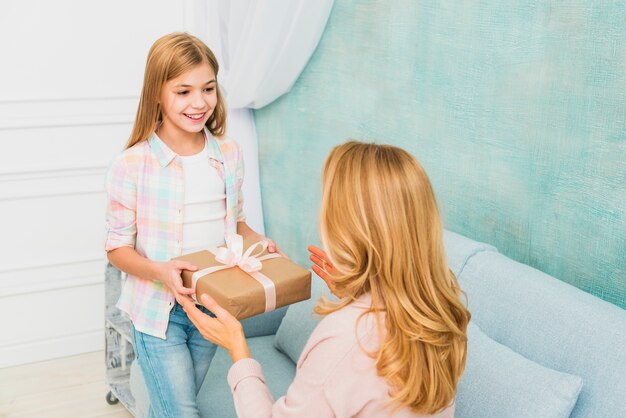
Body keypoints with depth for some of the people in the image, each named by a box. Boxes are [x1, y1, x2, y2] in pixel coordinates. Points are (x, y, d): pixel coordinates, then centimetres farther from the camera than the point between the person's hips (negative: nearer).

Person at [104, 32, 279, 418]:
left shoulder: (230, 155, -2)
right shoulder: (132, 165, -17)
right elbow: (117, 247, -10)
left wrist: (256, 241, -10)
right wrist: (159, 271, -28)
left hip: (212, 305, 5)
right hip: (159, 309, -4)